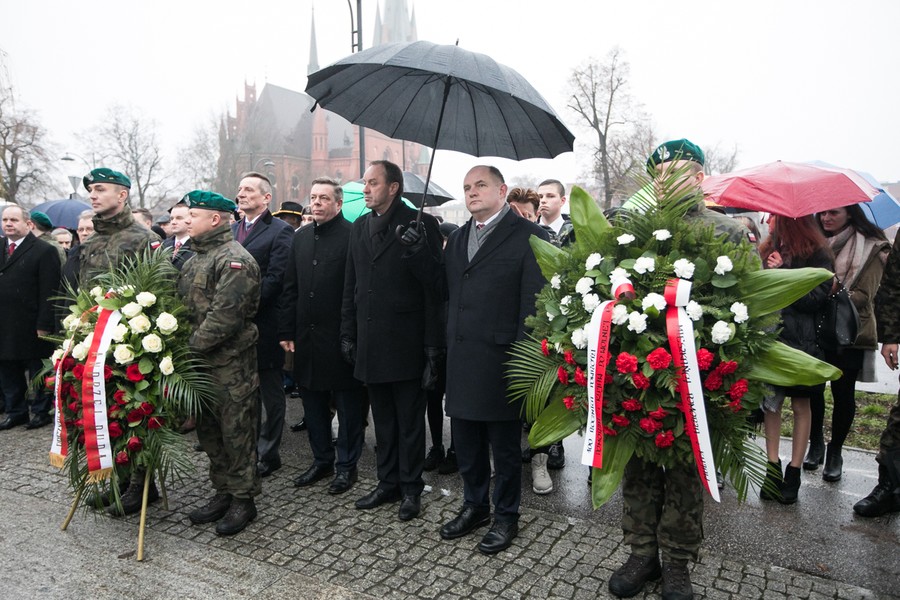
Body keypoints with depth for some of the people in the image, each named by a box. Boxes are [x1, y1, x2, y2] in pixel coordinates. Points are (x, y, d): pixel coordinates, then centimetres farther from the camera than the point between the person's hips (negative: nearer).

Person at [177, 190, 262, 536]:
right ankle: (223, 493, 31)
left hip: (231, 364, -9)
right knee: (208, 430, 16)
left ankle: (243, 500, 16)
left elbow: (224, 317, -22)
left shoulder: (235, 260, -15)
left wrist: (191, 346, -19)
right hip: (200, 362, 9)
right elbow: (186, 306, 19)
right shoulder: (196, 257, 15)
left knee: (236, 432, 2)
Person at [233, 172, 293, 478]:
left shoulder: (280, 231, -7)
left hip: (264, 324, -6)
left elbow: (274, 278, -15)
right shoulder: (231, 229, 15)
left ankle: (269, 453, 19)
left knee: (270, 393, 7)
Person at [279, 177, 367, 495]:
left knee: (348, 404, 7)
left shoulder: (353, 236, -10)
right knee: (313, 402, 16)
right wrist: (287, 331, 8)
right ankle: (321, 459, 33)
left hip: (341, 336, -6)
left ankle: (347, 465, 22)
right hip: (307, 336, 7)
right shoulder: (301, 237, 10)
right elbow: (290, 288, 12)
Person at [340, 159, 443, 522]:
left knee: (410, 421, 7)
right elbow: (351, 286, 14)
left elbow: (434, 287, -10)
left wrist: (432, 345, -12)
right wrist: (348, 334, 10)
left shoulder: (420, 224, -7)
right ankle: (388, 483, 31)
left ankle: (411, 488, 23)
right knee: (383, 419, 17)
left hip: (406, 344, -6)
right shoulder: (359, 228, 11)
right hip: (370, 344, 6)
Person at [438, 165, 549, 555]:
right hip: (460, 362, 6)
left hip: (500, 362, -6)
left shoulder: (528, 237, -7)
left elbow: (533, 304, -12)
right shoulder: (457, 239, 14)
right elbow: (447, 292, 13)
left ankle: (506, 517, 28)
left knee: (504, 449, 9)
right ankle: (474, 506, 38)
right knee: (466, 446, 18)